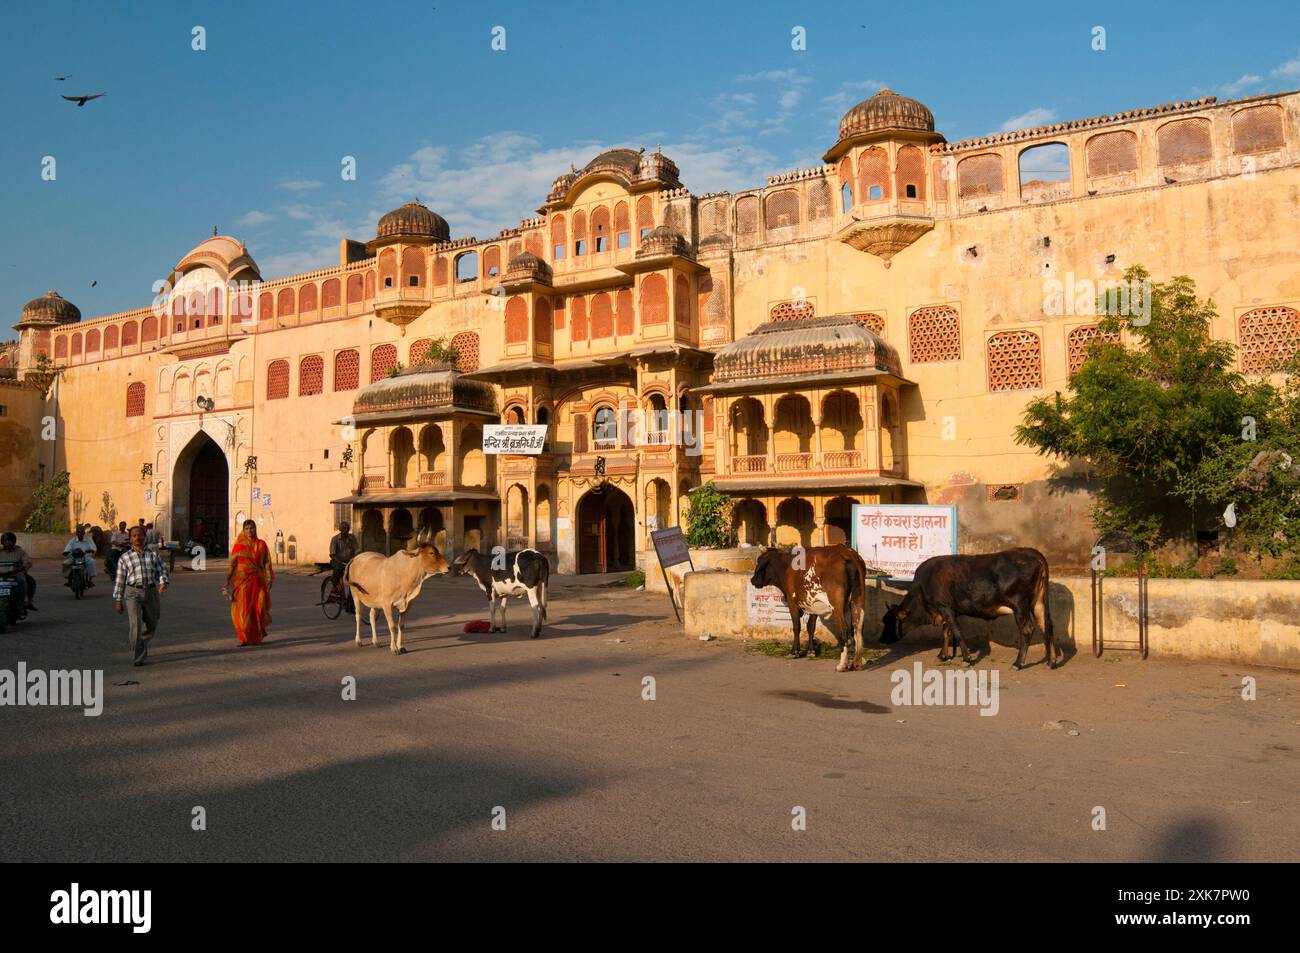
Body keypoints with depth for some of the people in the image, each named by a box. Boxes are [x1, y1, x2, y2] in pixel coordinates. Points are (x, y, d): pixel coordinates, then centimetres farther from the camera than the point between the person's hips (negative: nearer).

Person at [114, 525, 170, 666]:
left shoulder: (153, 555, 12)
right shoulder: (124, 557, 8)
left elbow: (162, 571, 4)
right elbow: (120, 580, 10)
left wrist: (163, 583, -18)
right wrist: (118, 601, 7)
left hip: (151, 592, 2)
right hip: (132, 593, -2)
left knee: (151, 624, 12)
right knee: (135, 624, -15)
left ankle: (142, 643, 43)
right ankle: (137, 658, -7)